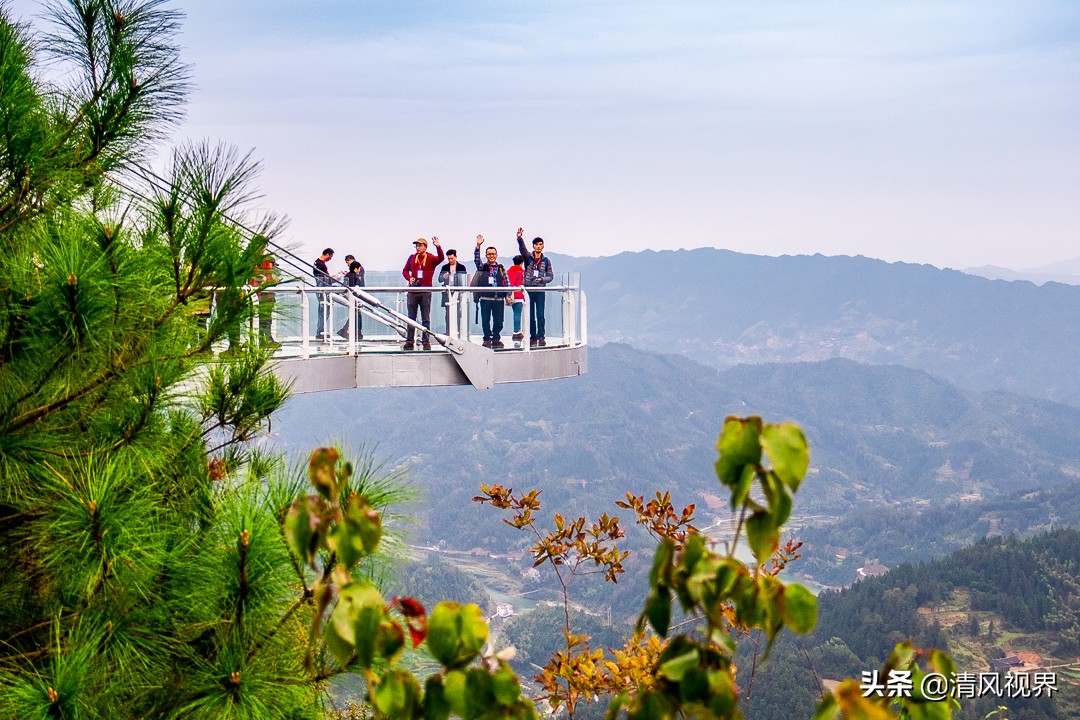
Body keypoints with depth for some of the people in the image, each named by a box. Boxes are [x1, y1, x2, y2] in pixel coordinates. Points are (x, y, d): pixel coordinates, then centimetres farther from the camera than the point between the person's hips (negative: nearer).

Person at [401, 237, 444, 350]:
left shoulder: (431, 258, 0)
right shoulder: (412, 258, 9)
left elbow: (441, 258, -19)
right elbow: (405, 270, 18)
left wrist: (438, 247, -35)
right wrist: (409, 278, -2)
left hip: (426, 291, -3)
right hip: (413, 290, 3)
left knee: (426, 318, 2)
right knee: (411, 318, 3)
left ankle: (426, 341, 4)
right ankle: (409, 341, 6)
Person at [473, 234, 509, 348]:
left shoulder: (501, 268, 13)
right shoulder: (482, 267, 9)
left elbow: (506, 282, 11)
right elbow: (476, 259, -8)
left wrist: (508, 295, 3)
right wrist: (478, 246, -20)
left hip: (499, 298, 1)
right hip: (485, 298, -1)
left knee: (498, 320, 1)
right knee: (485, 320, -1)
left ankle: (496, 339, 10)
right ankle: (487, 339, 6)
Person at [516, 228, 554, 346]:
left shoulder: (546, 261, 7)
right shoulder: (528, 257, 4)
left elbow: (550, 276, 9)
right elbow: (522, 248, -16)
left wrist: (542, 279, -12)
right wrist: (519, 238, -35)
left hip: (540, 291, 0)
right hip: (528, 290, 0)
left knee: (540, 315, -6)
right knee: (530, 316, 3)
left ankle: (541, 337, -3)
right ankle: (533, 337, 9)